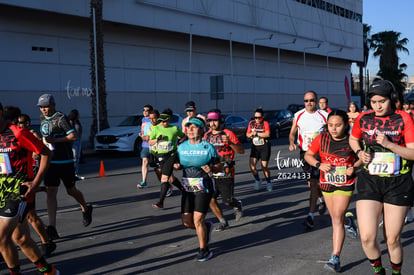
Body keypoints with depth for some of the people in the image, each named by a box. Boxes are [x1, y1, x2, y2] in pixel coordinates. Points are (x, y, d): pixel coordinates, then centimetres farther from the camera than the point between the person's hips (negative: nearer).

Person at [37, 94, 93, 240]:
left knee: (71, 191, 8)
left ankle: (86, 209, 38)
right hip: (50, 161, 6)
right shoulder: (42, 118, 10)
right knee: (50, 192, -5)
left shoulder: (60, 118, -13)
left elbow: (74, 136, -23)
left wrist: (55, 140, -26)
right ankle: (52, 228, -8)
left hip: (65, 161, -6)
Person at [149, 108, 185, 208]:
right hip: (160, 156, 4)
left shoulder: (175, 129, -2)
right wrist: (157, 139, -12)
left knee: (164, 178, -14)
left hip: (171, 156, -4)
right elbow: (150, 143, 6)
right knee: (170, 178, 16)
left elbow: (183, 137, 15)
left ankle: (161, 202, -14)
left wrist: (179, 143, -3)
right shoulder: (156, 129, 2)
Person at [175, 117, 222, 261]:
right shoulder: (182, 147, 6)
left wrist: (212, 169, -21)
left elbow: (220, 167, 0)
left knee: (198, 220, -10)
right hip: (187, 188, 5)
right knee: (186, 221, 2)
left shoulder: (208, 148, -6)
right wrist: (177, 166, -4)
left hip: (203, 188, -5)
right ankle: (207, 226, 34)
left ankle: (204, 250, 12)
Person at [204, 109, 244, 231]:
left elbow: (241, 151, -10)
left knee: (227, 201, -1)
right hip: (210, 173, 4)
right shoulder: (207, 135, 8)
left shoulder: (228, 134, -6)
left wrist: (230, 143, -26)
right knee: (211, 199, -1)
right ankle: (222, 221, 19)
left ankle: (237, 205, 34)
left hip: (226, 174, -4)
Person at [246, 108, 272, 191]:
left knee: (264, 167, -2)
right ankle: (257, 180, 6)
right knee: (251, 164, -14)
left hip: (265, 147, -4)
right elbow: (247, 134, 14)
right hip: (255, 147, 4)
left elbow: (267, 134, -24)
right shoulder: (251, 123, 5)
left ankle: (268, 182, 22)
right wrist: (251, 134, -8)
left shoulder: (265, 123, -8)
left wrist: (257, 133, -22)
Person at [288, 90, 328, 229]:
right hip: (304, 152, 3)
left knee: (313, 182, -11)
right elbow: (292, 133, 12)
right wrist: (291, 143, -7)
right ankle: (321, 198, 44)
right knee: (311, 182, 12)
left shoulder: (324, 115, -1)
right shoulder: (298, 115, 6)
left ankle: (311, 215, -6)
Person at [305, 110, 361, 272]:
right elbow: (308, 155, 2)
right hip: (327, 184, 4)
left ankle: (335, 258, -8)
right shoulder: (321, 139, -7)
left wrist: (354, 167, -16)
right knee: (335, 218, 18)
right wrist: (319, 164, -16)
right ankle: (348, 221, 55)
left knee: (337, 219, -11)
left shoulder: (351, 140, -11)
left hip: (345, 184, -3)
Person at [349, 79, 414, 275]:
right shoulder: (364, 118, 2)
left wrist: (389, 144, -22)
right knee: (367, 237, -7)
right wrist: (359, 152, 1)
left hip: (397, 184, -2)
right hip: (369, 182, 2)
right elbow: (353, 139, 21)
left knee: (392, 239, 6)